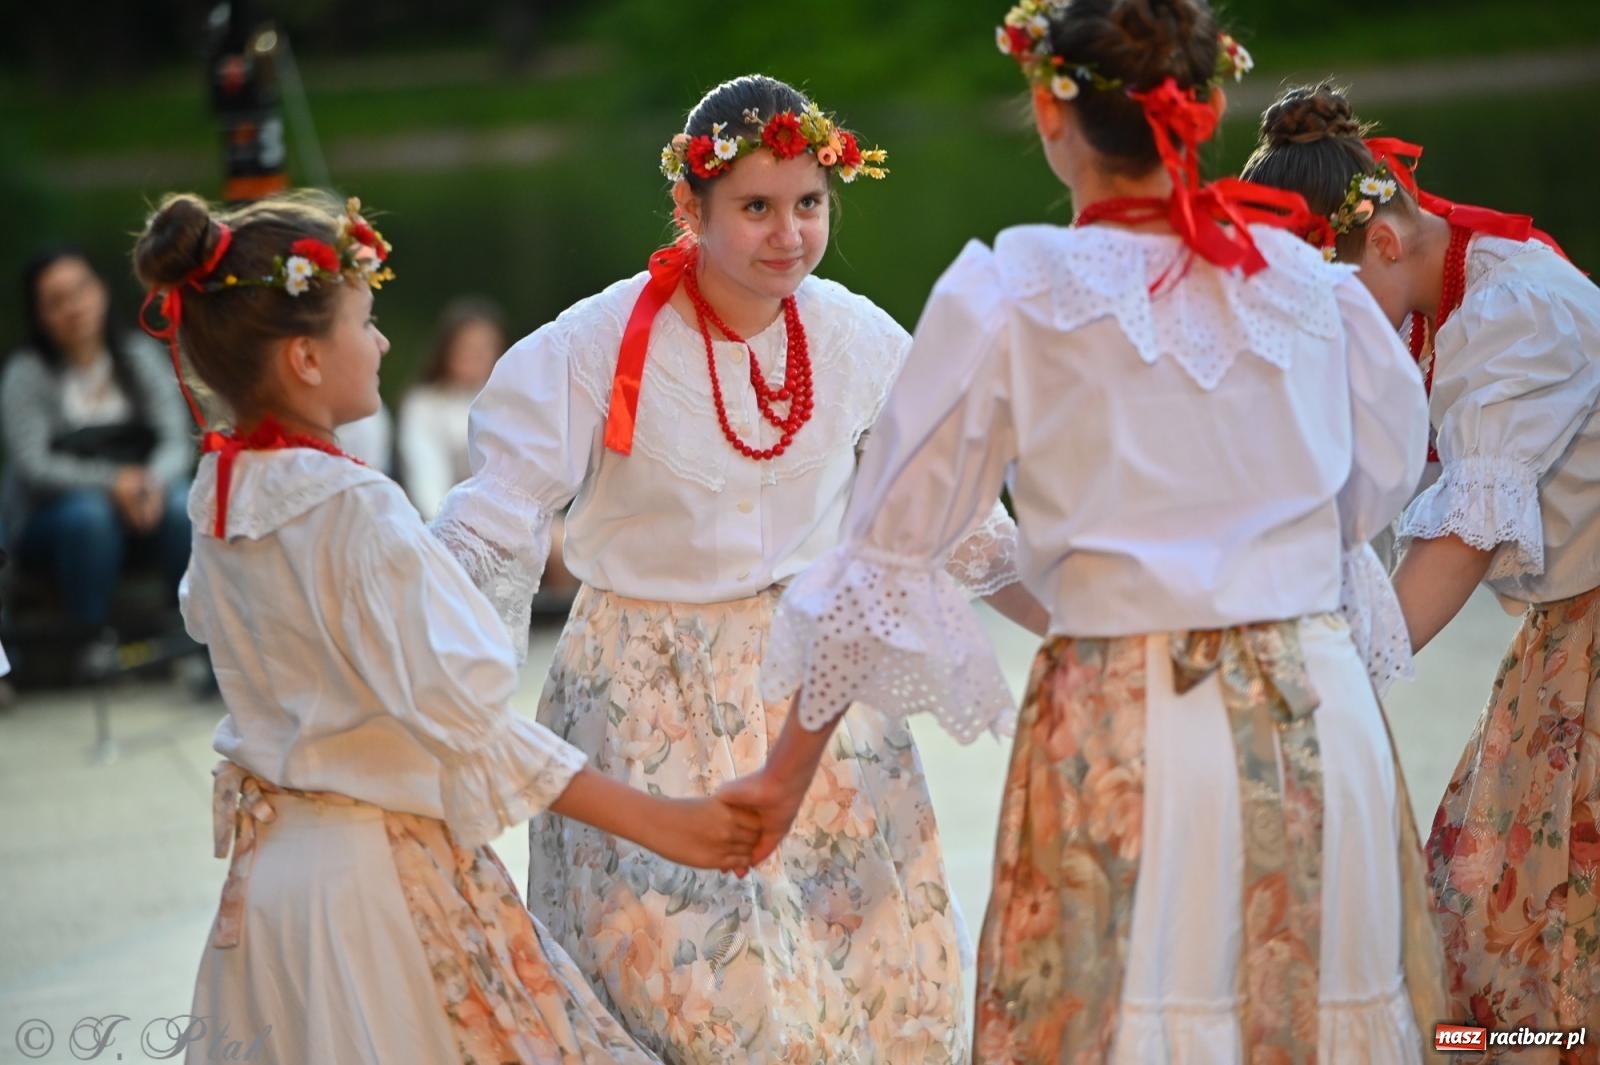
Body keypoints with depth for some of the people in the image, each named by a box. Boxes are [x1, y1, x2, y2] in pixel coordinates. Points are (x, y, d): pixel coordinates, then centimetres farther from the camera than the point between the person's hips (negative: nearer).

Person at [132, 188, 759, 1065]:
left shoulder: (218, 494, 1)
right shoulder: (355, 508, -23)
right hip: (381, 874, -9)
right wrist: (654, 821, -25)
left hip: (266, 862, 9)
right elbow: (464, 717, -28)